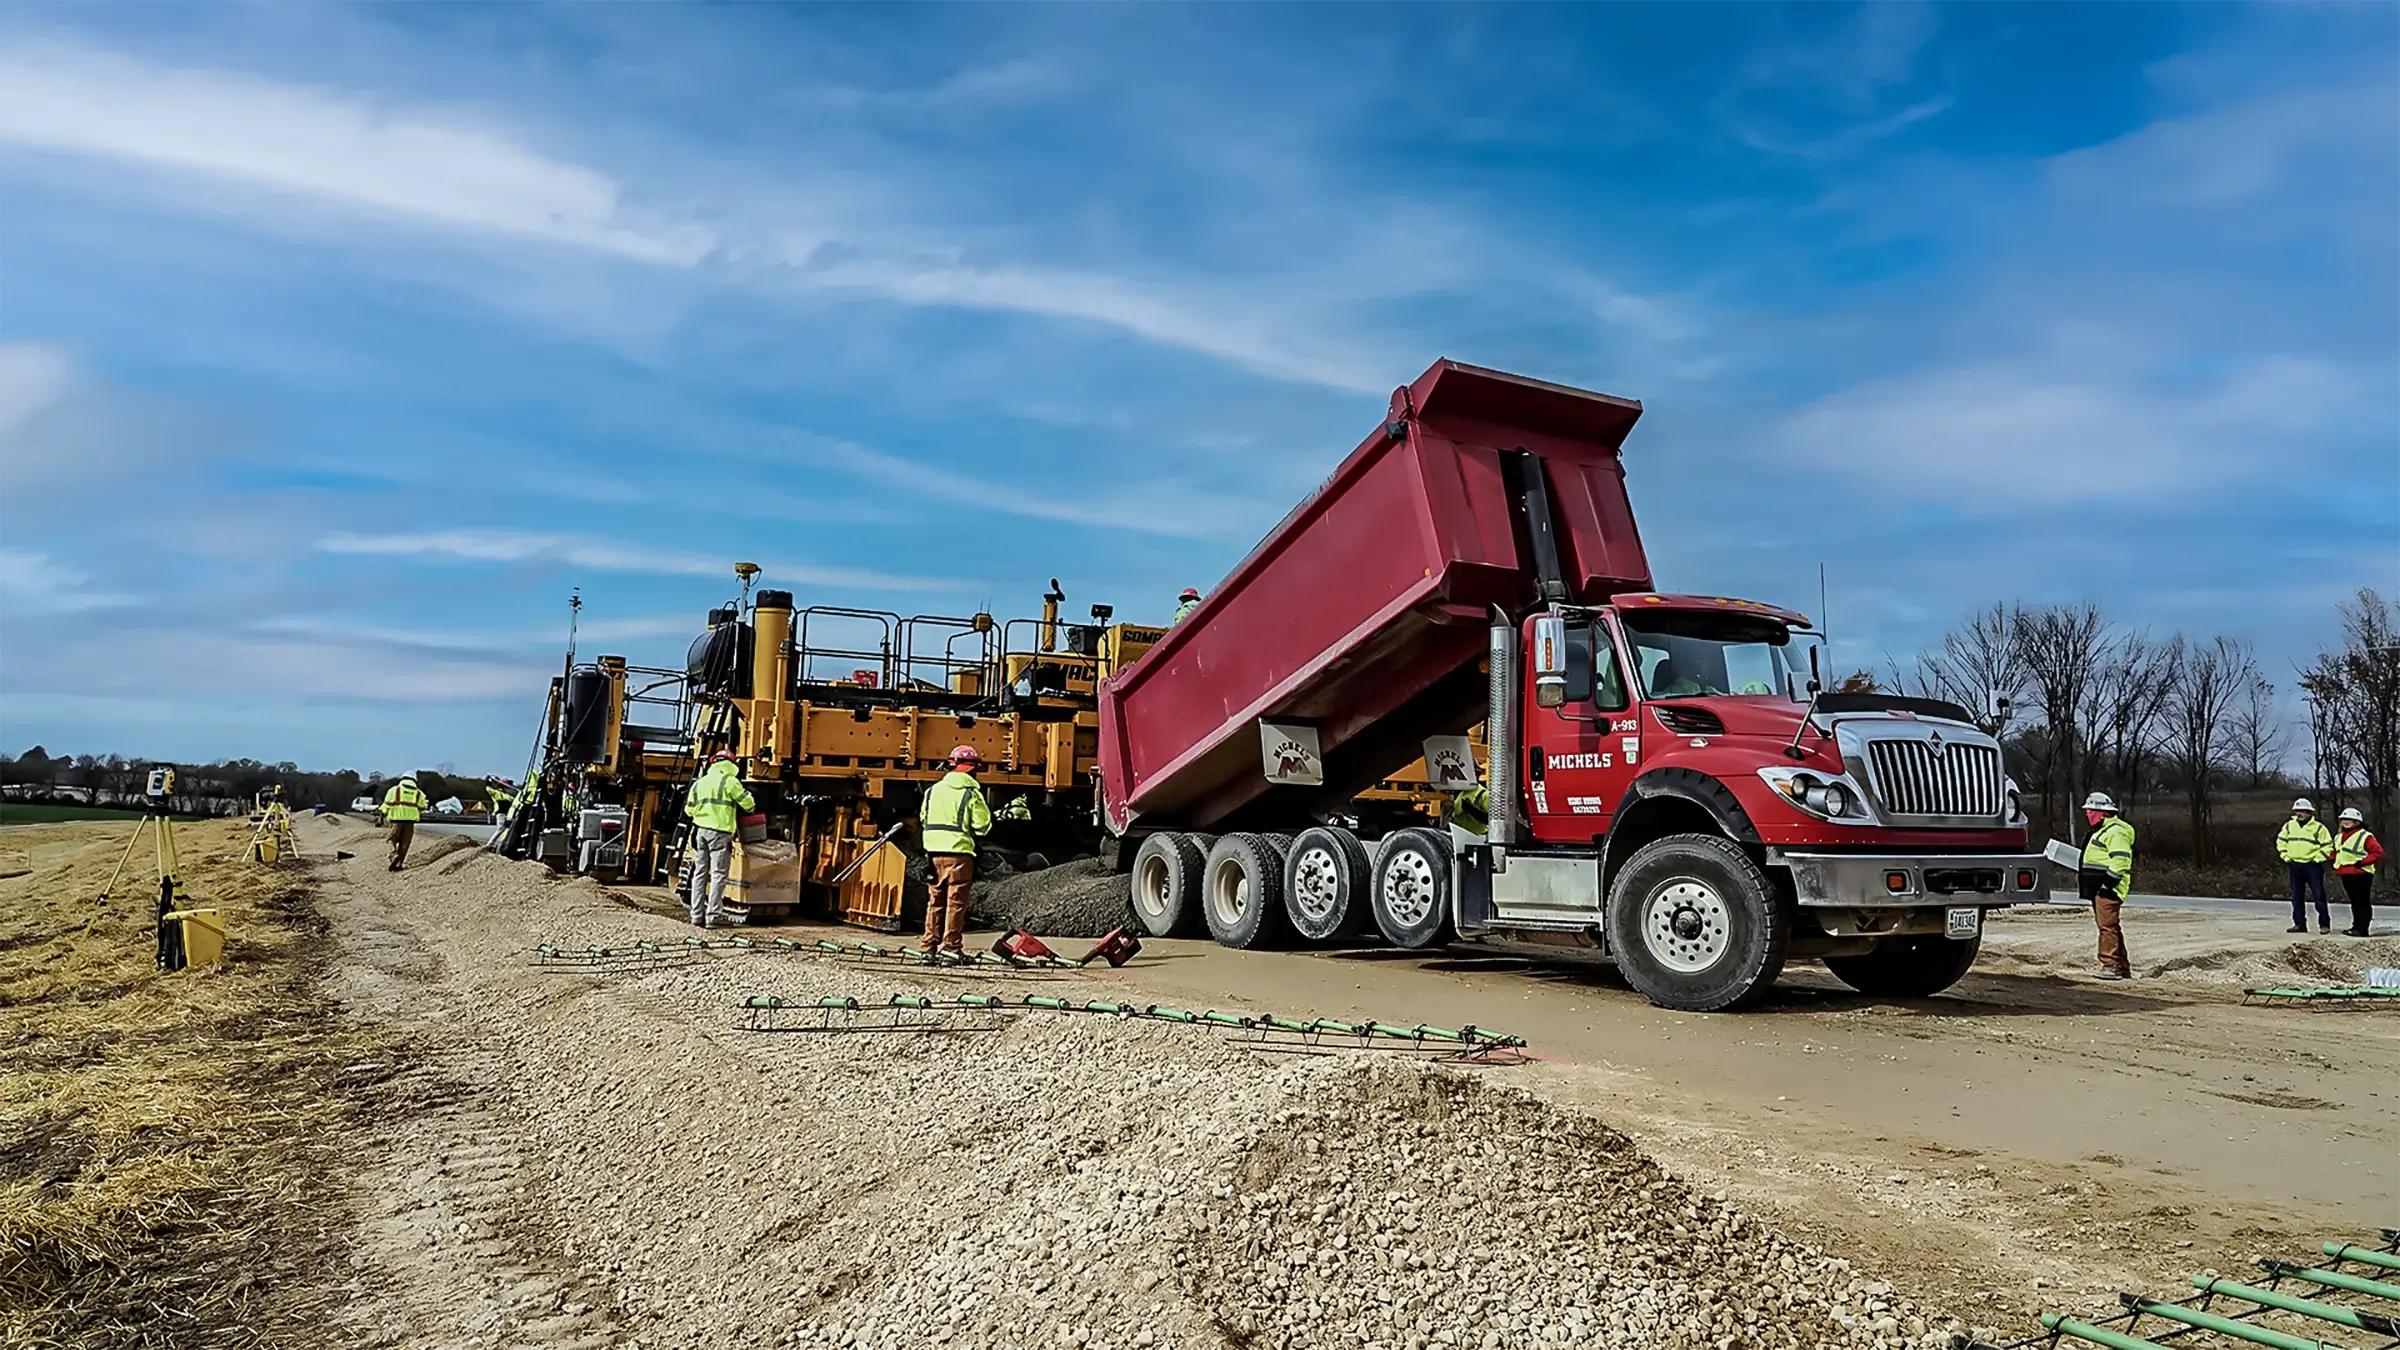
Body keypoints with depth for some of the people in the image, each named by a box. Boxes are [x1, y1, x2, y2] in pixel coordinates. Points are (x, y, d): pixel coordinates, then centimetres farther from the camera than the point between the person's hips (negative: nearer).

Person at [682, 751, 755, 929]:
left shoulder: (699, 782, 15)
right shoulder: (729, 781, -4)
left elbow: (689, 810, 16)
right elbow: (747, 802, -6)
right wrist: (751, 808, 16)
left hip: (700, 831, 6)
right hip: (720, 832, -6)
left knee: (700, 873, 9)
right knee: (719, 874, -4)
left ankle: (697, 915, 9)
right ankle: (713, 916, -8)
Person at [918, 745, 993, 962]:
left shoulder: (934, 789, 10)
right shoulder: (971, 793, -7)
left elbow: (923, 819, 14)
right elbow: (982, 826, -6)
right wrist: (988, 812, 12)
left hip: (934, 851, 5)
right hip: (959, 852, -5)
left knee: (935, 900, 12)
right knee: (956, 901, -1)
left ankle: (930, 946, 14)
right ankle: (951, 945, -3)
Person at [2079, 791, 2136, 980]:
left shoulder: (2116, 831, -12)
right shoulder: (2102, 830, 23)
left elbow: (2120, 860, -22)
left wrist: (2108, 884, -24)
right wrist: (2089, 887, 27)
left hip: (2109, 889, -11)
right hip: (2099, 889, 11)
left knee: (2108, 926, -13)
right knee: (2111, 927, 13)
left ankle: (2110, 966, -14)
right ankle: (2123, 967, 19)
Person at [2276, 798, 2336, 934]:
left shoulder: (2318, 827, -4)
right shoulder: (2289, 826, 9)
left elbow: (2328, 846, -4)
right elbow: (2280, 841, 18)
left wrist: (2317, 859, -10)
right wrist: (2286, 856, 8)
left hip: (2313, 866, -5)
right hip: (2295, 866, 5)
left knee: (2319, 895, -4)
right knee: (2297, 897, 7)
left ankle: (2324, 924, 1)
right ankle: (2299, 924, 12)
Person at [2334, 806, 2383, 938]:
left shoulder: (2365, 836, -9)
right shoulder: (2339, 837, 16)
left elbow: (2378, 852, -15)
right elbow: (2335, 852, 32)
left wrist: (2362, 862, -20)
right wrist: (2334, 862, 13)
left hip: (2361, 875, -8)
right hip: (2346, 875, 8)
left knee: (2362, 902, -4)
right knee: (2354, 902, 14)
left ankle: (2361, 929, -4)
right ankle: (2356, 926, 19)